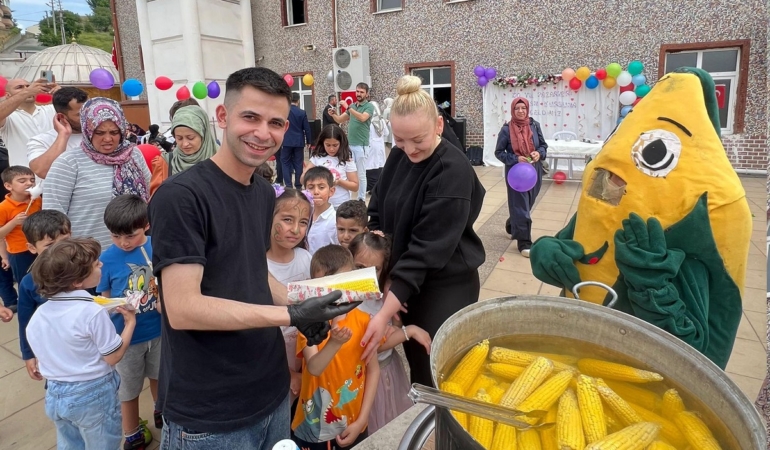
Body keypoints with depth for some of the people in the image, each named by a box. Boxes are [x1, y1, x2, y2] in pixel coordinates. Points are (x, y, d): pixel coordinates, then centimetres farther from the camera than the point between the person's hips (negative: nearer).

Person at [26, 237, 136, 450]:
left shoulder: (39, 314, -4)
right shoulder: (92, 312, -25)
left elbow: (48, 354, 5)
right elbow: (113, 356, -17)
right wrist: (130, 322, -6)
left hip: (55, 395, 6)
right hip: (93, 394, -6)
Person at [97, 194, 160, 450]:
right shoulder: (107, 259, -15)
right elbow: (104, 299, -3)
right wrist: (116, 307, -23)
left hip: (159, 329, 1)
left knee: (158, 375, 25)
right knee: (128, 387, 17)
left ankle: (162, 413, 52)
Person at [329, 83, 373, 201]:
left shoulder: (369, 106, -5)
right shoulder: (352, 106, 13)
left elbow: (362, 118, -24)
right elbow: (340, 120, 15)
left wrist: (348, 108, -30)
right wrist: (333, 115, -6)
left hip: (361, 145, -6)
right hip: (349, 144, 6)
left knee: (361, 175, 1)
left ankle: (361, 199, 10)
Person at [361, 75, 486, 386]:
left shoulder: (453, 172, -22)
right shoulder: (399, 156, -2)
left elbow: (428, 247, -26)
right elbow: (378, 208, 9)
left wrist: (384, 314, -28)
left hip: (445, 287, -6)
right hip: (405, 281, 6)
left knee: (436, 373, 6)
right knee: (414, 360, 19)